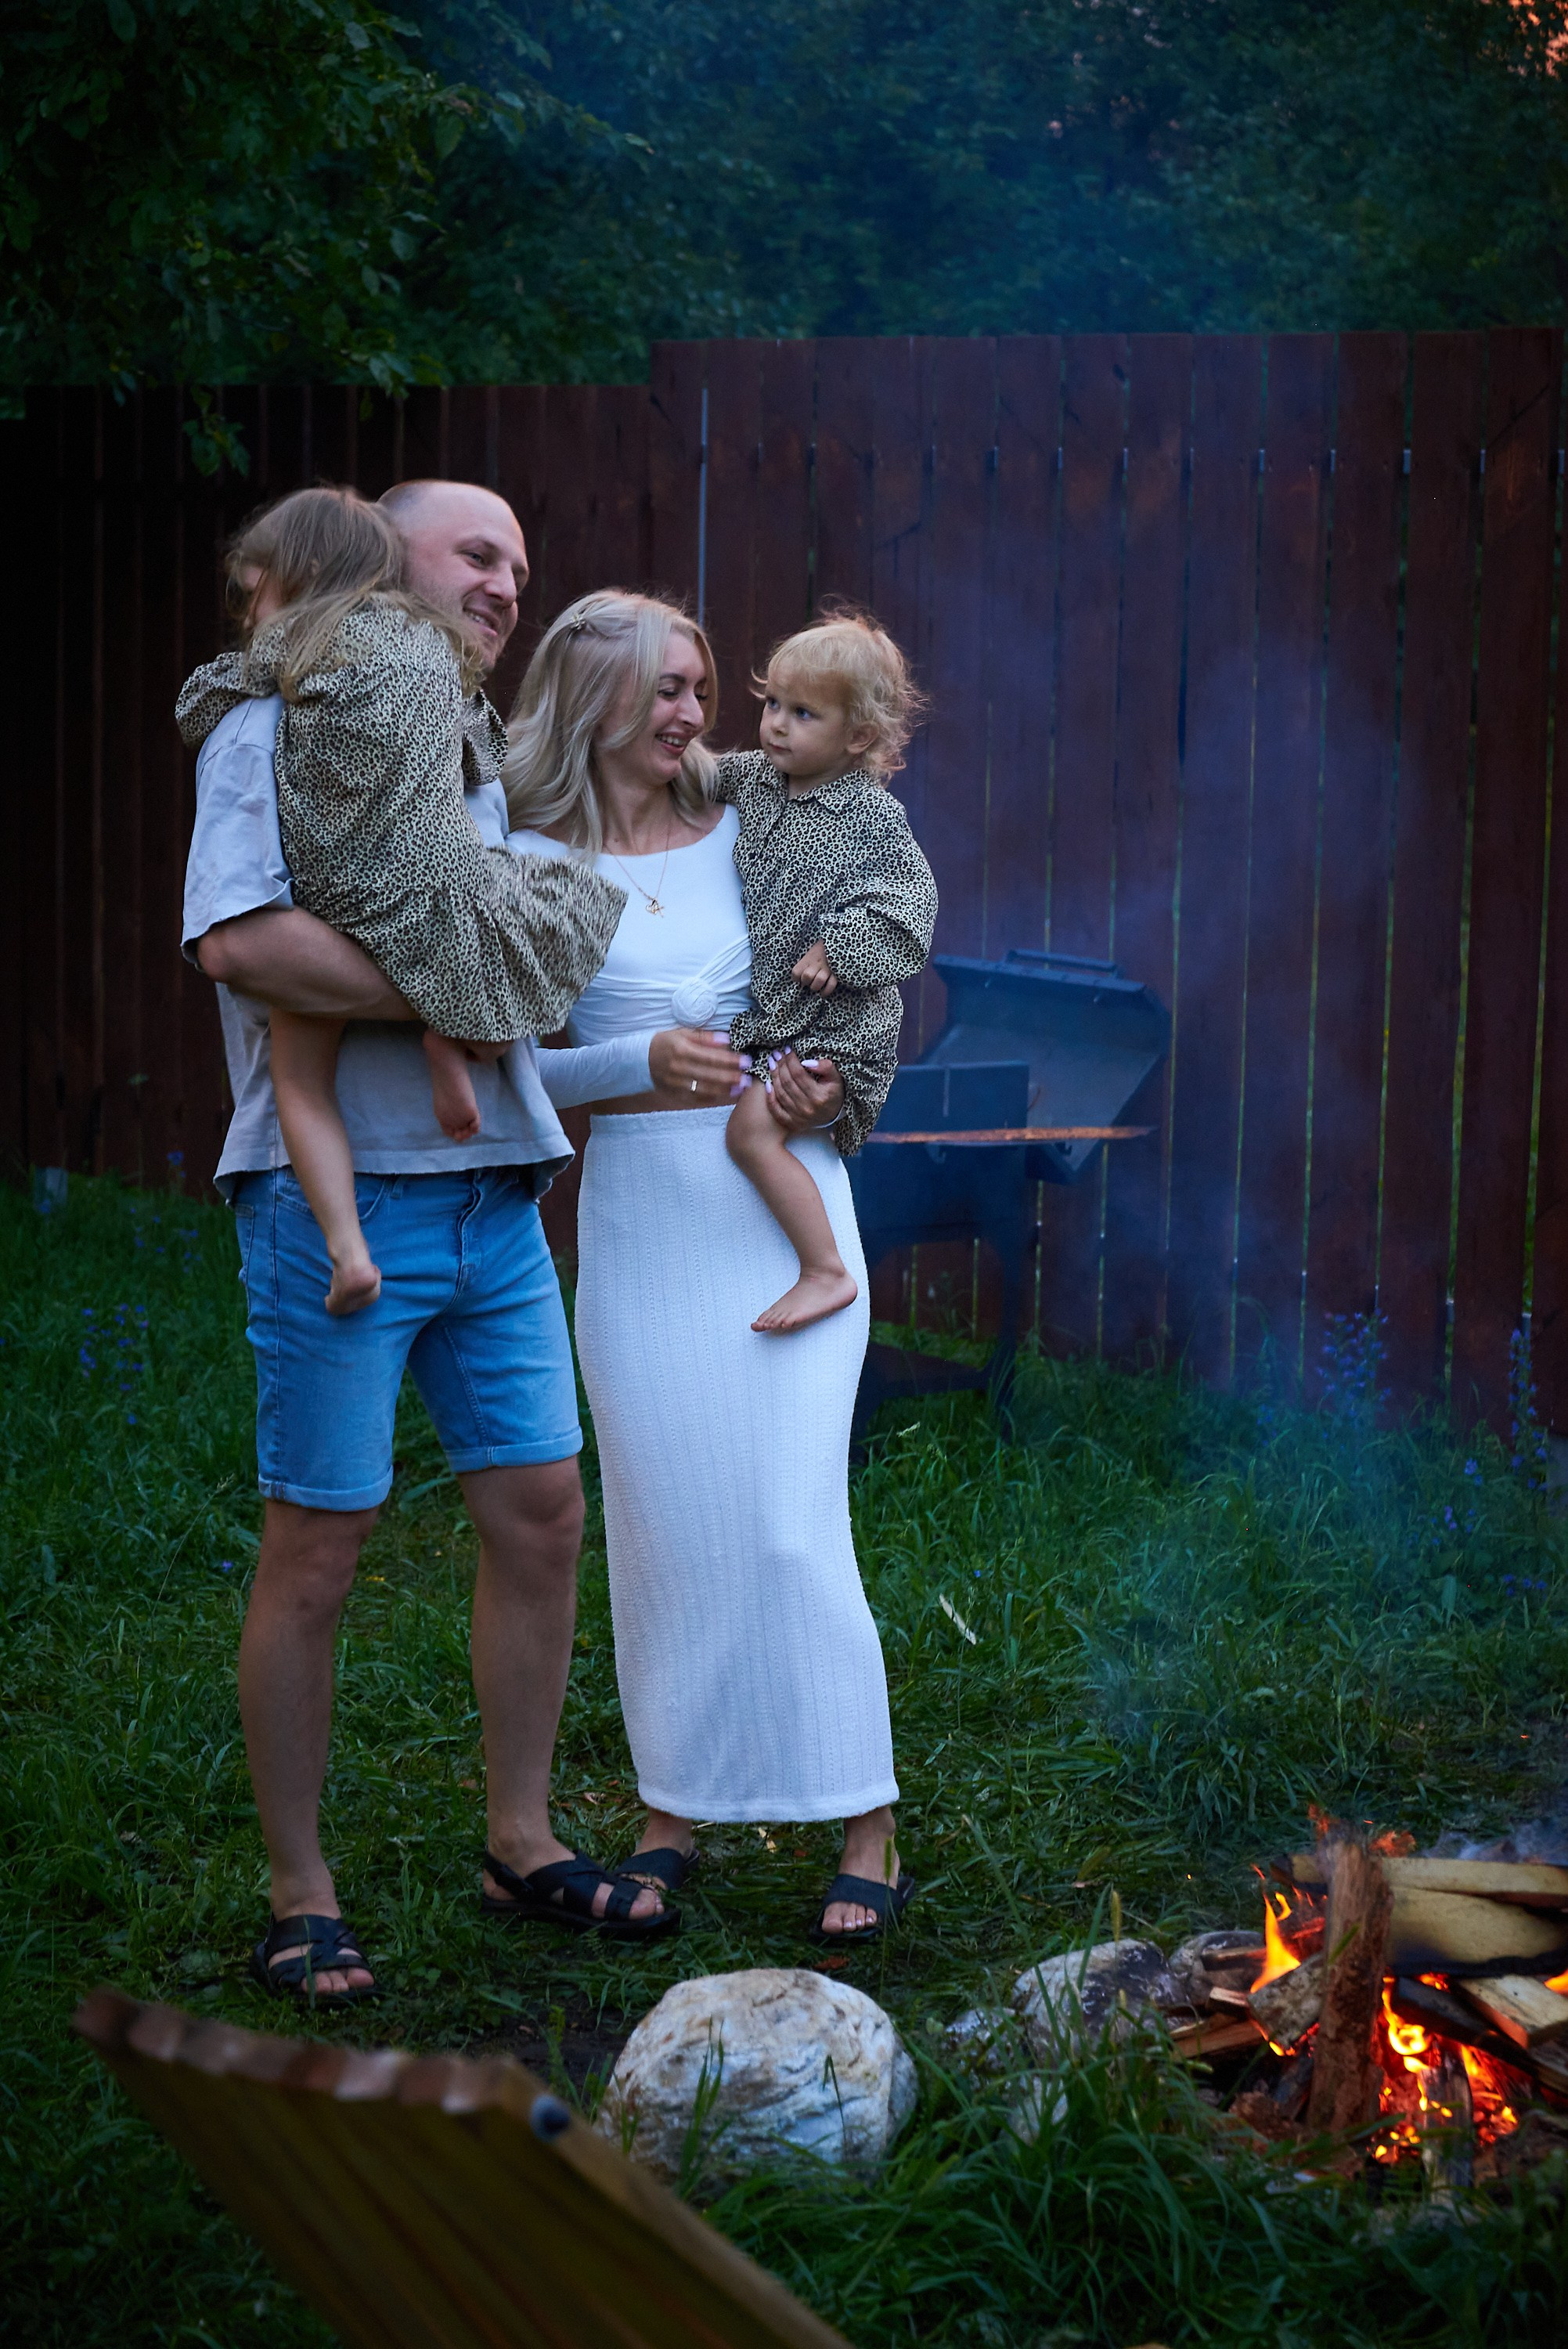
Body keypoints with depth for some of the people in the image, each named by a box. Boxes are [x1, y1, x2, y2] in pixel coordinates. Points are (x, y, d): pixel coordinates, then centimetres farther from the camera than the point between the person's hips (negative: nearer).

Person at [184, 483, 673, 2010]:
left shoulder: (479, 761, 20)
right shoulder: (277, 735, -6)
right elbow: (239, 940, -22)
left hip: (494, 1196, 8)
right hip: (338, 1195, -7)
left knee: (541, 1514, 8)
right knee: (316, 1549, -1)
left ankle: (521, 1842, 22)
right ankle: (299, 1893, 10)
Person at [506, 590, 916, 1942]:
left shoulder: (748, 836, 8)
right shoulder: (531, 864, 2)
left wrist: (830, 1080, -4)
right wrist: (638, 1059, -16)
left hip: (784, 1197, 0)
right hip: (640, 1208, 0)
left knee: (792, 1516, -7)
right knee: (663, 1516, 2)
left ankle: (867, 1830, 0)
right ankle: (674, 1812, 19)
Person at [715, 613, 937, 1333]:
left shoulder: (871, 814, -14)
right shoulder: (754, 780, 7)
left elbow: (909, 900, -19)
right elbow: (712, 776, 28)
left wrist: (839, 948, -26)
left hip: (836, 1023, -9)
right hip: (768, 1011, 9)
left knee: (752, 1126, -22)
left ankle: (826, 1272, -16)